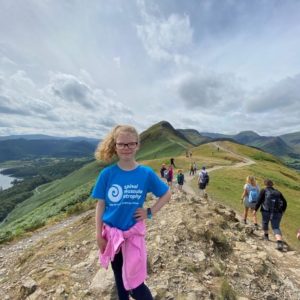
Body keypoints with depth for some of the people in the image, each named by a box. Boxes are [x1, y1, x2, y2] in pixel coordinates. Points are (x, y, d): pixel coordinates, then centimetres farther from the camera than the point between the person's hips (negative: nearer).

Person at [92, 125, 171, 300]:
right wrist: (99, 235, -2)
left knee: (134, 283, 4)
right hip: (111, 232, 2)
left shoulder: (146, 173, -15)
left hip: (134, 232, -2)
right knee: (119, 276, 24)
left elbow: (166, 194, -2)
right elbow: (101, 204, -5)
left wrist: (150, 212, -9)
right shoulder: (107, 174, -12)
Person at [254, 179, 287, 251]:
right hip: (277, 212, 3)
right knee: (276, 227, 1)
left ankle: (266, 235, 40)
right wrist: (282, 211, 29)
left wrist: (255, 210, 0)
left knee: (265, 222, 23)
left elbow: (259, 201, -6)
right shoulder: (278, 192, 14)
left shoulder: (264, 190, 2)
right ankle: (280, 243, -19)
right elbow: (284, 202, 13)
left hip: (266, 211, -3)